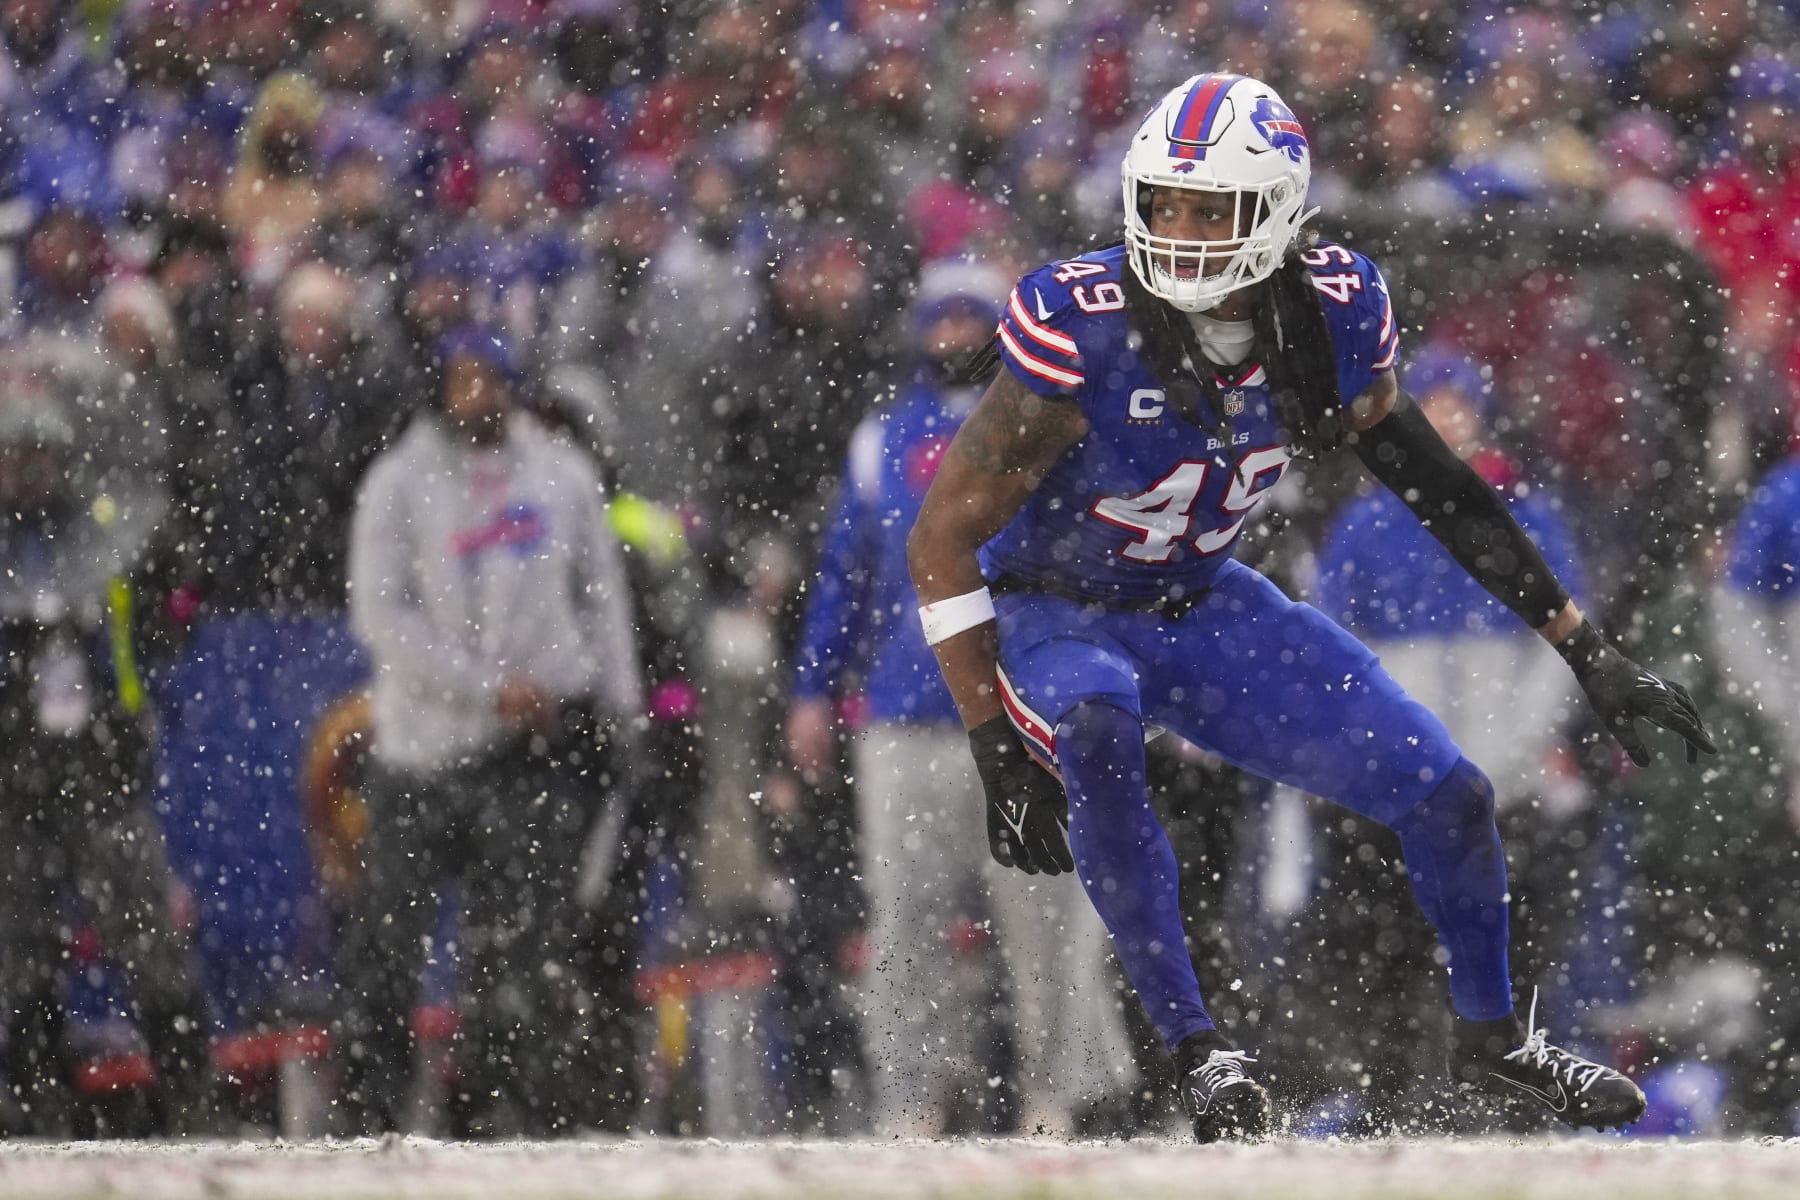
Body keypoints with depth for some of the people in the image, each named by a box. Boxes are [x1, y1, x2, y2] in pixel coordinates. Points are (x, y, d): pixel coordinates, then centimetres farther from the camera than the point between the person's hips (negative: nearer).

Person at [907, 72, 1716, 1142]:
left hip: (1201, 607, 5)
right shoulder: (1084, 336, -30)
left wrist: (1589, 654, 3)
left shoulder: (1332, 322, -16)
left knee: (1447, 792, -3)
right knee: (1099, 728, -39)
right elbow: (944, 537, -24)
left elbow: (1440, 490, 0)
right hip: (1051, 610, -5)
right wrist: (995, 747, -26)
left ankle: (1493, 1035, 27)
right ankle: (1198, 1052, -28)